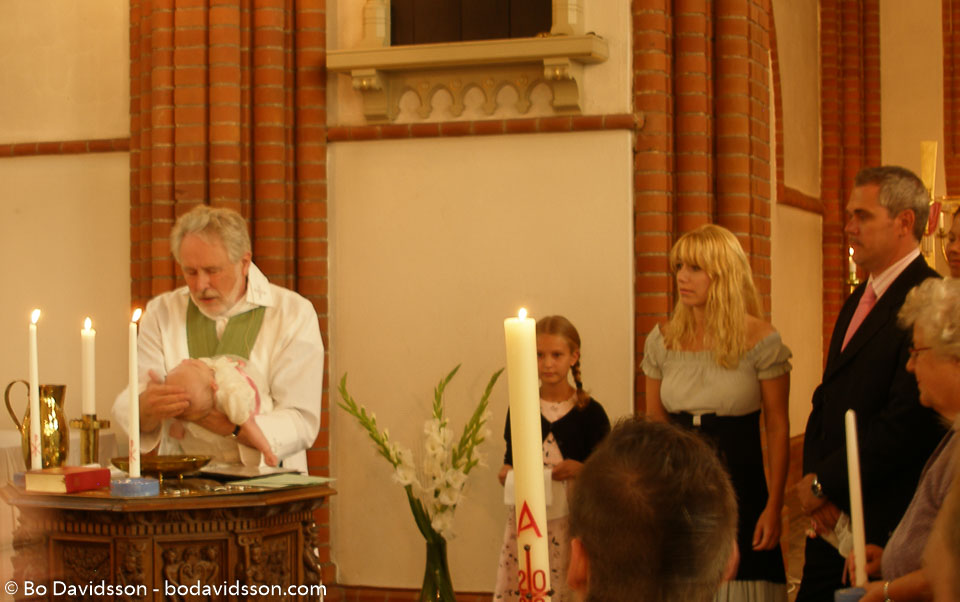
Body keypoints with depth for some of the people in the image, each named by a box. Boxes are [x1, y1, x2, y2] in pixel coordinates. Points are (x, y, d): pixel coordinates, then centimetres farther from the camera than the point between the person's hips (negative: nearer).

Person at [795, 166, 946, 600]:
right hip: (832, 516, 8)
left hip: (886, 523, -8)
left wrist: (824, 483, -14)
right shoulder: (859, 300, 15)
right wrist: (813, 477, -3)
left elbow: (908, 421, -22)